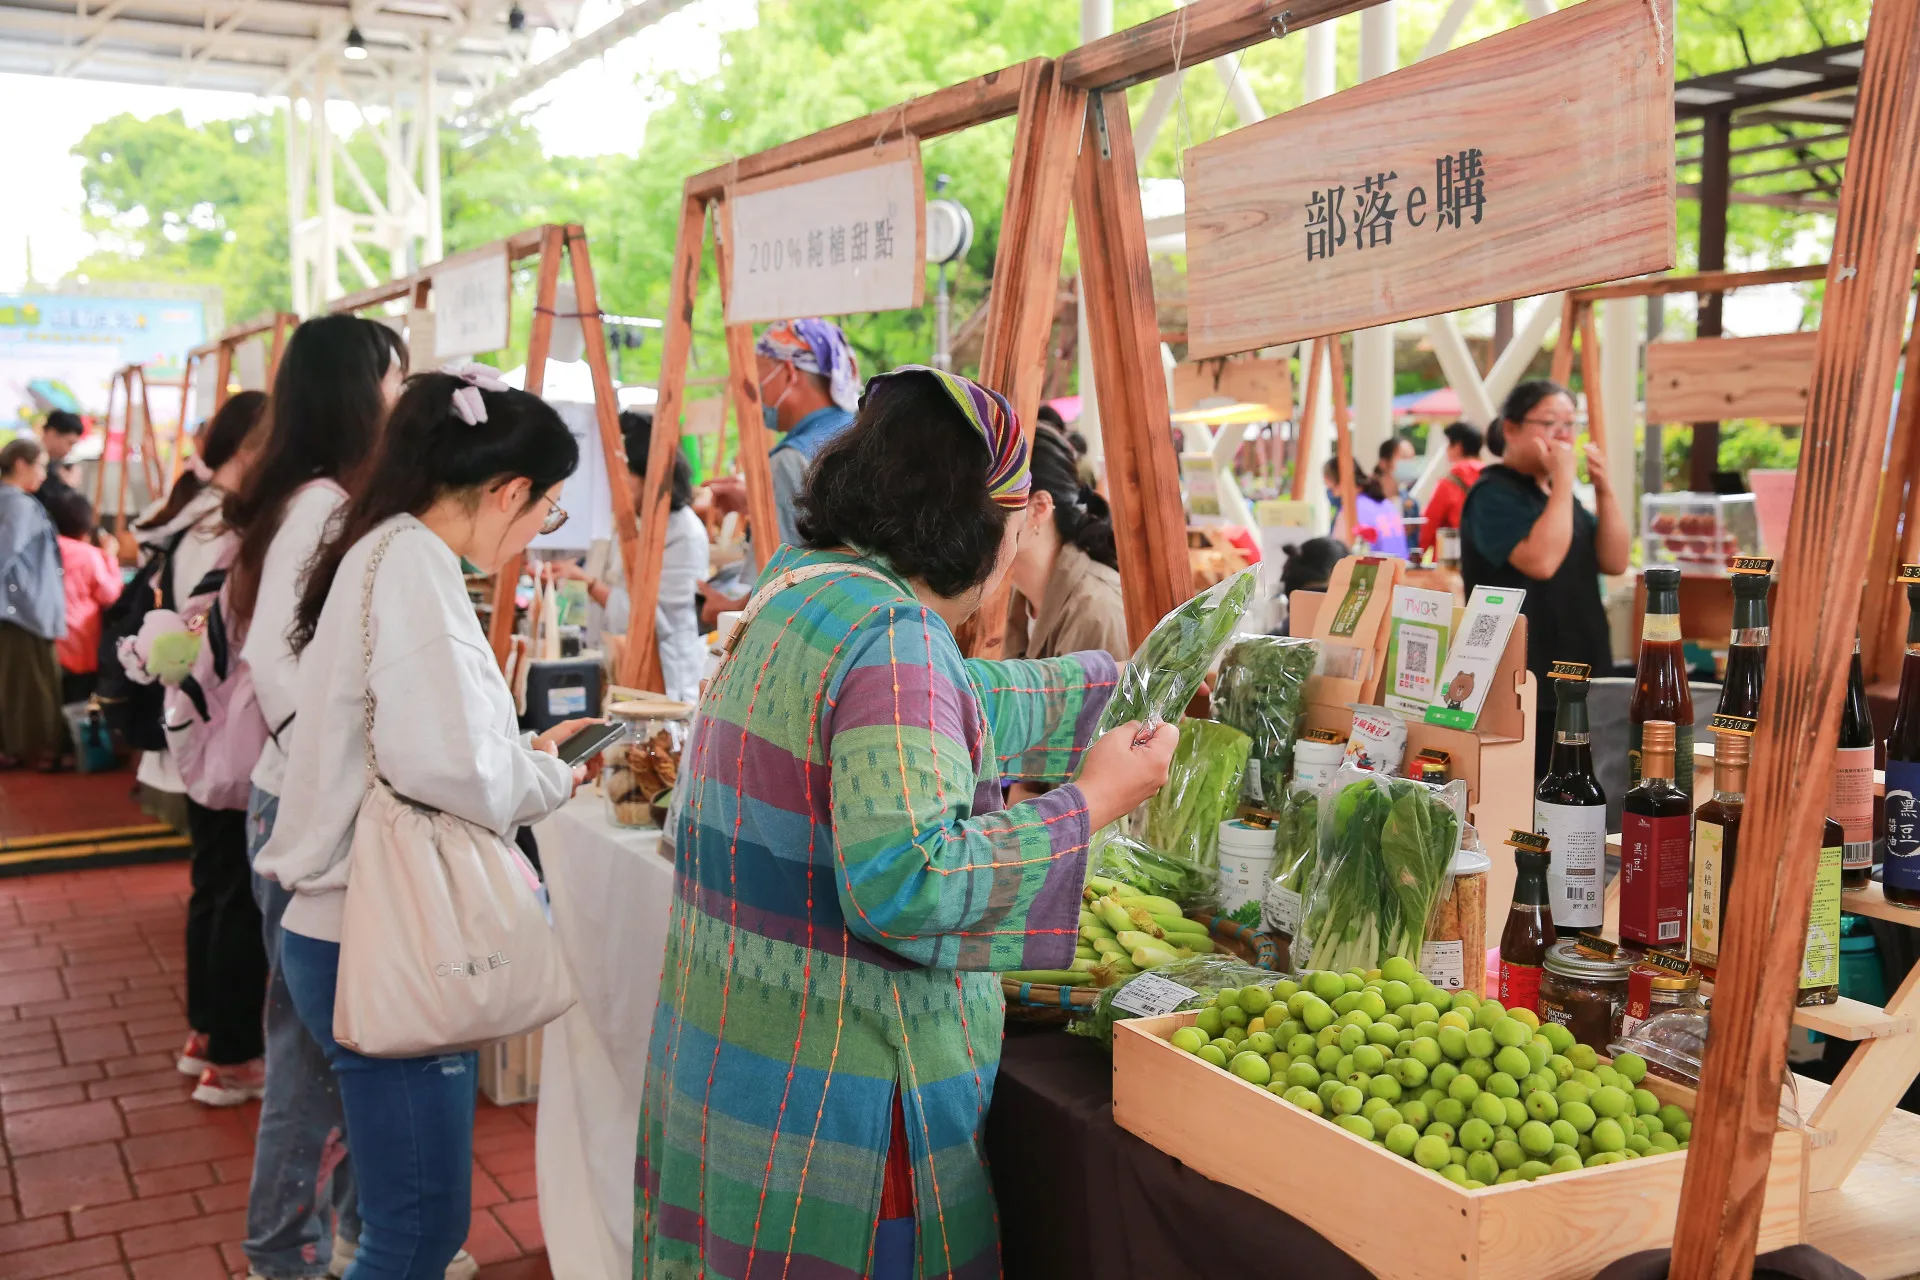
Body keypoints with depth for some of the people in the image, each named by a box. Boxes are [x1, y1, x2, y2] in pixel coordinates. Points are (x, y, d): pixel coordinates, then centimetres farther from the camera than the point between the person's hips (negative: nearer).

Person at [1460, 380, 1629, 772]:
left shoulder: (1558, 494, 17)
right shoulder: (1493, 494, -10)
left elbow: (1614, 562, 8)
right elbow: (1542, 561, -26)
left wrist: (1604, 490, -2)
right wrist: (1564, 481, -20)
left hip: (1577, 677, 9)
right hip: (1522, 682, -9)